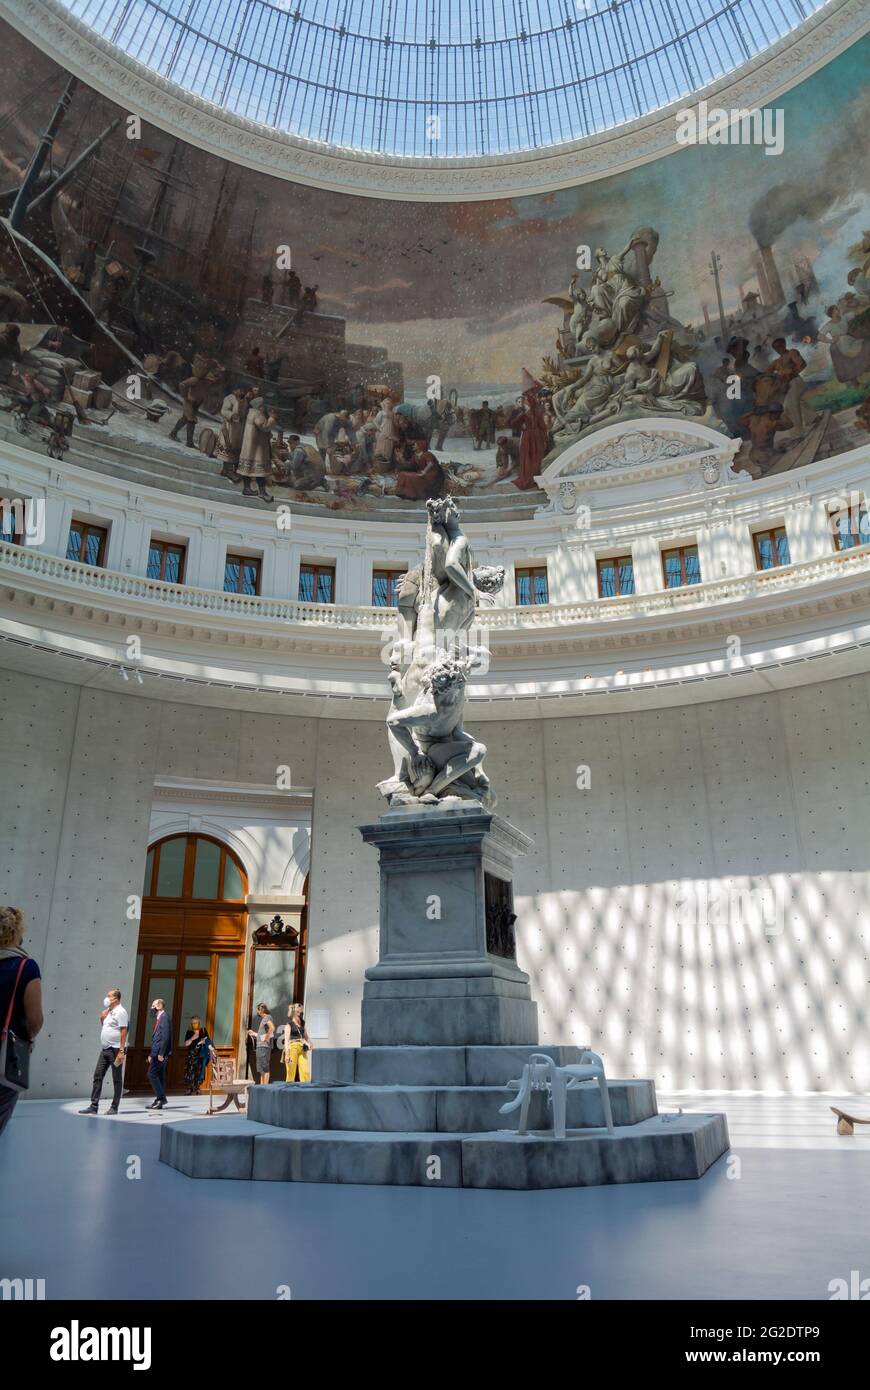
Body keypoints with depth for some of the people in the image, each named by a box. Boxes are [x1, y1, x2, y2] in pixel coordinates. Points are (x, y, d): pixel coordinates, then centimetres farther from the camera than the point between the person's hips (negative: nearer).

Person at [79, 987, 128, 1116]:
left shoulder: (121, 1012, -11)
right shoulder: (109, 1012, 15)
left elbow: (123, 1032, -16)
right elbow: (103, 1027, 27)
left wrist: (121, 1051, -21)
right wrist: (102, 1017, 11)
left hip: (115, 1049, -9)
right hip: (105, 1049, 9)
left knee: (117, 1079, 1)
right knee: (97, 1076, 5)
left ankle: (114, 1107, 7)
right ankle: (94, 1106, 8)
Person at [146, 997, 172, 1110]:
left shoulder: (164, 1017, -12)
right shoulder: (159, 1018, 18)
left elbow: (165, 1036, -19)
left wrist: (161, 1053, -21)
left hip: (160, 1053, -9)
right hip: (157, 1052, 9)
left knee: (152, 1074, -9)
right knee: (159, 1076, 9)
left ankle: (161, 1098, -6)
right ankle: (159, 1101, 13)